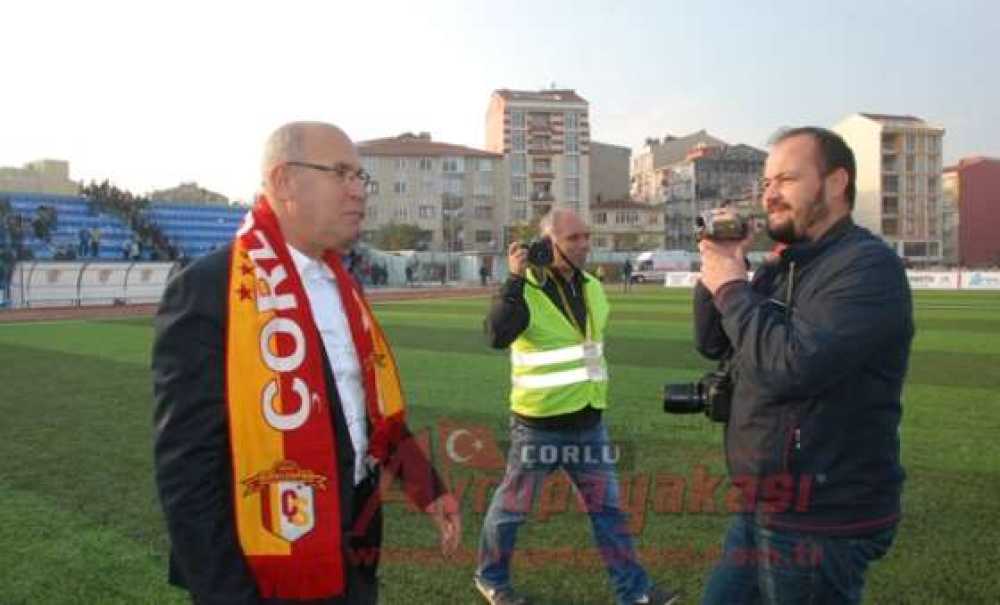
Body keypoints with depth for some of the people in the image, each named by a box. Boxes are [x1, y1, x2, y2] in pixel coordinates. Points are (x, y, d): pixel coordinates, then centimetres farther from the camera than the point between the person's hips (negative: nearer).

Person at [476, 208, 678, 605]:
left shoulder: (592, 288, 7)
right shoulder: (526, 290, -15)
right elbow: (497, 336, -32)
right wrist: (516, 278, -32)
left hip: (589, 423, 6)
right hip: (539, 426, -6)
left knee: (608, 509, 12)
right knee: (512, 507, 11)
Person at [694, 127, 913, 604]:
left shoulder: (868, 265, -18)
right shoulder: (782, 267, 9)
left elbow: (793, 366, -29)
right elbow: (712, 345, 11)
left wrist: (732, 287, -17)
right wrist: (716, 270, -3)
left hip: (820, 520, -8)